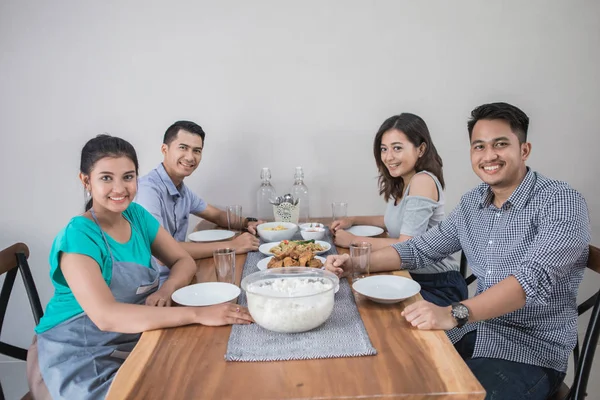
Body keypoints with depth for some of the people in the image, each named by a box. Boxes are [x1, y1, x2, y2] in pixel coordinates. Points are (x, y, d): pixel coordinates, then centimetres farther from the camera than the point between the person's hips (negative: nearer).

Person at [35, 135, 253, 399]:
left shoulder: (137, 215, -1)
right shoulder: (77, 237, -21)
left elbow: (184, 261, 3)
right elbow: (106, 316, -33)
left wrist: (167, 290, -20)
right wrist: (198, 314, -38)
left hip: (136, 341, 6)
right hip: (82, 358, -5)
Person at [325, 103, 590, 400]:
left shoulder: (562, 202, -15)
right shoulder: (472, 203, 5)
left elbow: (534, 278, -29)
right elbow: (421, 248, 10)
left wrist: (454, 314, -43)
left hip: (532, 349, -5)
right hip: (476, 329, 6)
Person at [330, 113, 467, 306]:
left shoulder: (423, 181, -20)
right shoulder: (401, 183, 6)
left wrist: (353, 240, -14)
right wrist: (353, 220, 14)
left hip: (439, 286, -8)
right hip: (411, 276, 8)